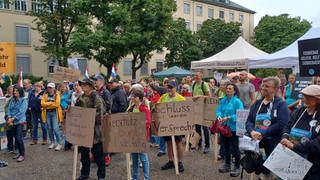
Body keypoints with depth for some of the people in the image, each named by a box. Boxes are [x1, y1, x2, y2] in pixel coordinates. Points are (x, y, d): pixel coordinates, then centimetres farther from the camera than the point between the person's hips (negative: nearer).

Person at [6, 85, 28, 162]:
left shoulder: (23, 100, -6)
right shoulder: (12, 100, 11)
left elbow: (21, 111, -13)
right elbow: (9, 109, 6)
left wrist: (13, 118, -17)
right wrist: (9, 118, -10)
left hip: (20, 121, -6)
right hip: (13, 122, 6)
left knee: (19, 138, -11)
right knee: (16, 138, 10)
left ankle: (22, 155, -2)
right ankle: (20, 153, 23)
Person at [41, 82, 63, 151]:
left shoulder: (57, 94, -3)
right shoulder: (45, 94, 7)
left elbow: (57, 104, -14)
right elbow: (42, 103, -4)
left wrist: (47, 104, -7)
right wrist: (51, 103, -12)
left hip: (54, 112, -4)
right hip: (47, 113, 4)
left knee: (55, 128, -9)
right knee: (49, 128, 10)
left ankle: (59, 144, -2)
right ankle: (52, 143, 23)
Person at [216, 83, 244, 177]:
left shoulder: (237, 101, -11)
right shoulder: (223, 101, 8)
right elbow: (218, 111, 6)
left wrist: (228, 118, -23)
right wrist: (219, 116, -15)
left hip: (233, 128, -6)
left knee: (234, 148, 3)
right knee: (226, 146, 17)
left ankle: (237, 167, 17)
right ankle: (227, 164, 33)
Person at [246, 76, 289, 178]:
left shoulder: (281, 104, -4)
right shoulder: (257, 104, 12)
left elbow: (281, 124, -17)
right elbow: (249, 121, 6)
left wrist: (262, 134, -20)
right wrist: (252, 131, -16)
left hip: (273, 142, -4)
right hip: (256, 140, 4)